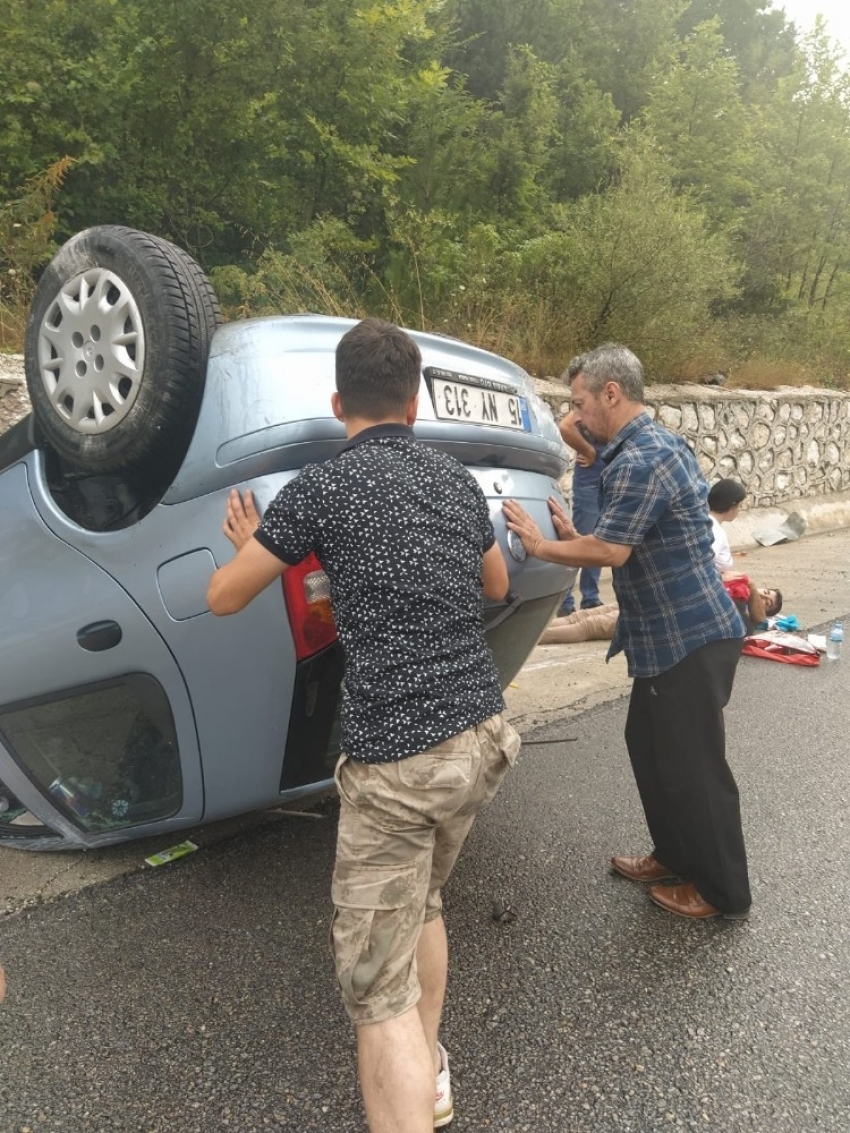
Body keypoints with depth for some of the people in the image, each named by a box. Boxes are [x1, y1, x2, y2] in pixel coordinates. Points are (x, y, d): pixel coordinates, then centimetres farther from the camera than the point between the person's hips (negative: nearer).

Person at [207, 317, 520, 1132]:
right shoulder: (458, 481, 8)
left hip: (396, 761, -7)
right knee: (421, 905, 29)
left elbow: (223, 598, 3)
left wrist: (250, 544, 23)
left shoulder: (322, 488, -8)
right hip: (482, 737, 7)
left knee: (378, 985, 5)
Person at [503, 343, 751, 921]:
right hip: (675, 634, 10)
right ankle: (676, 856, 36)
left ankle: (723, 891, 21)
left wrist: (540, 545, -9)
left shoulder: (640, 460, -21)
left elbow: (611, 552, -23)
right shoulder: (656, 444, 12)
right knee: (652, 745, 20)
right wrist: (575, 535, 9)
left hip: (690, 637, -10)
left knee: (693, 765, 4)